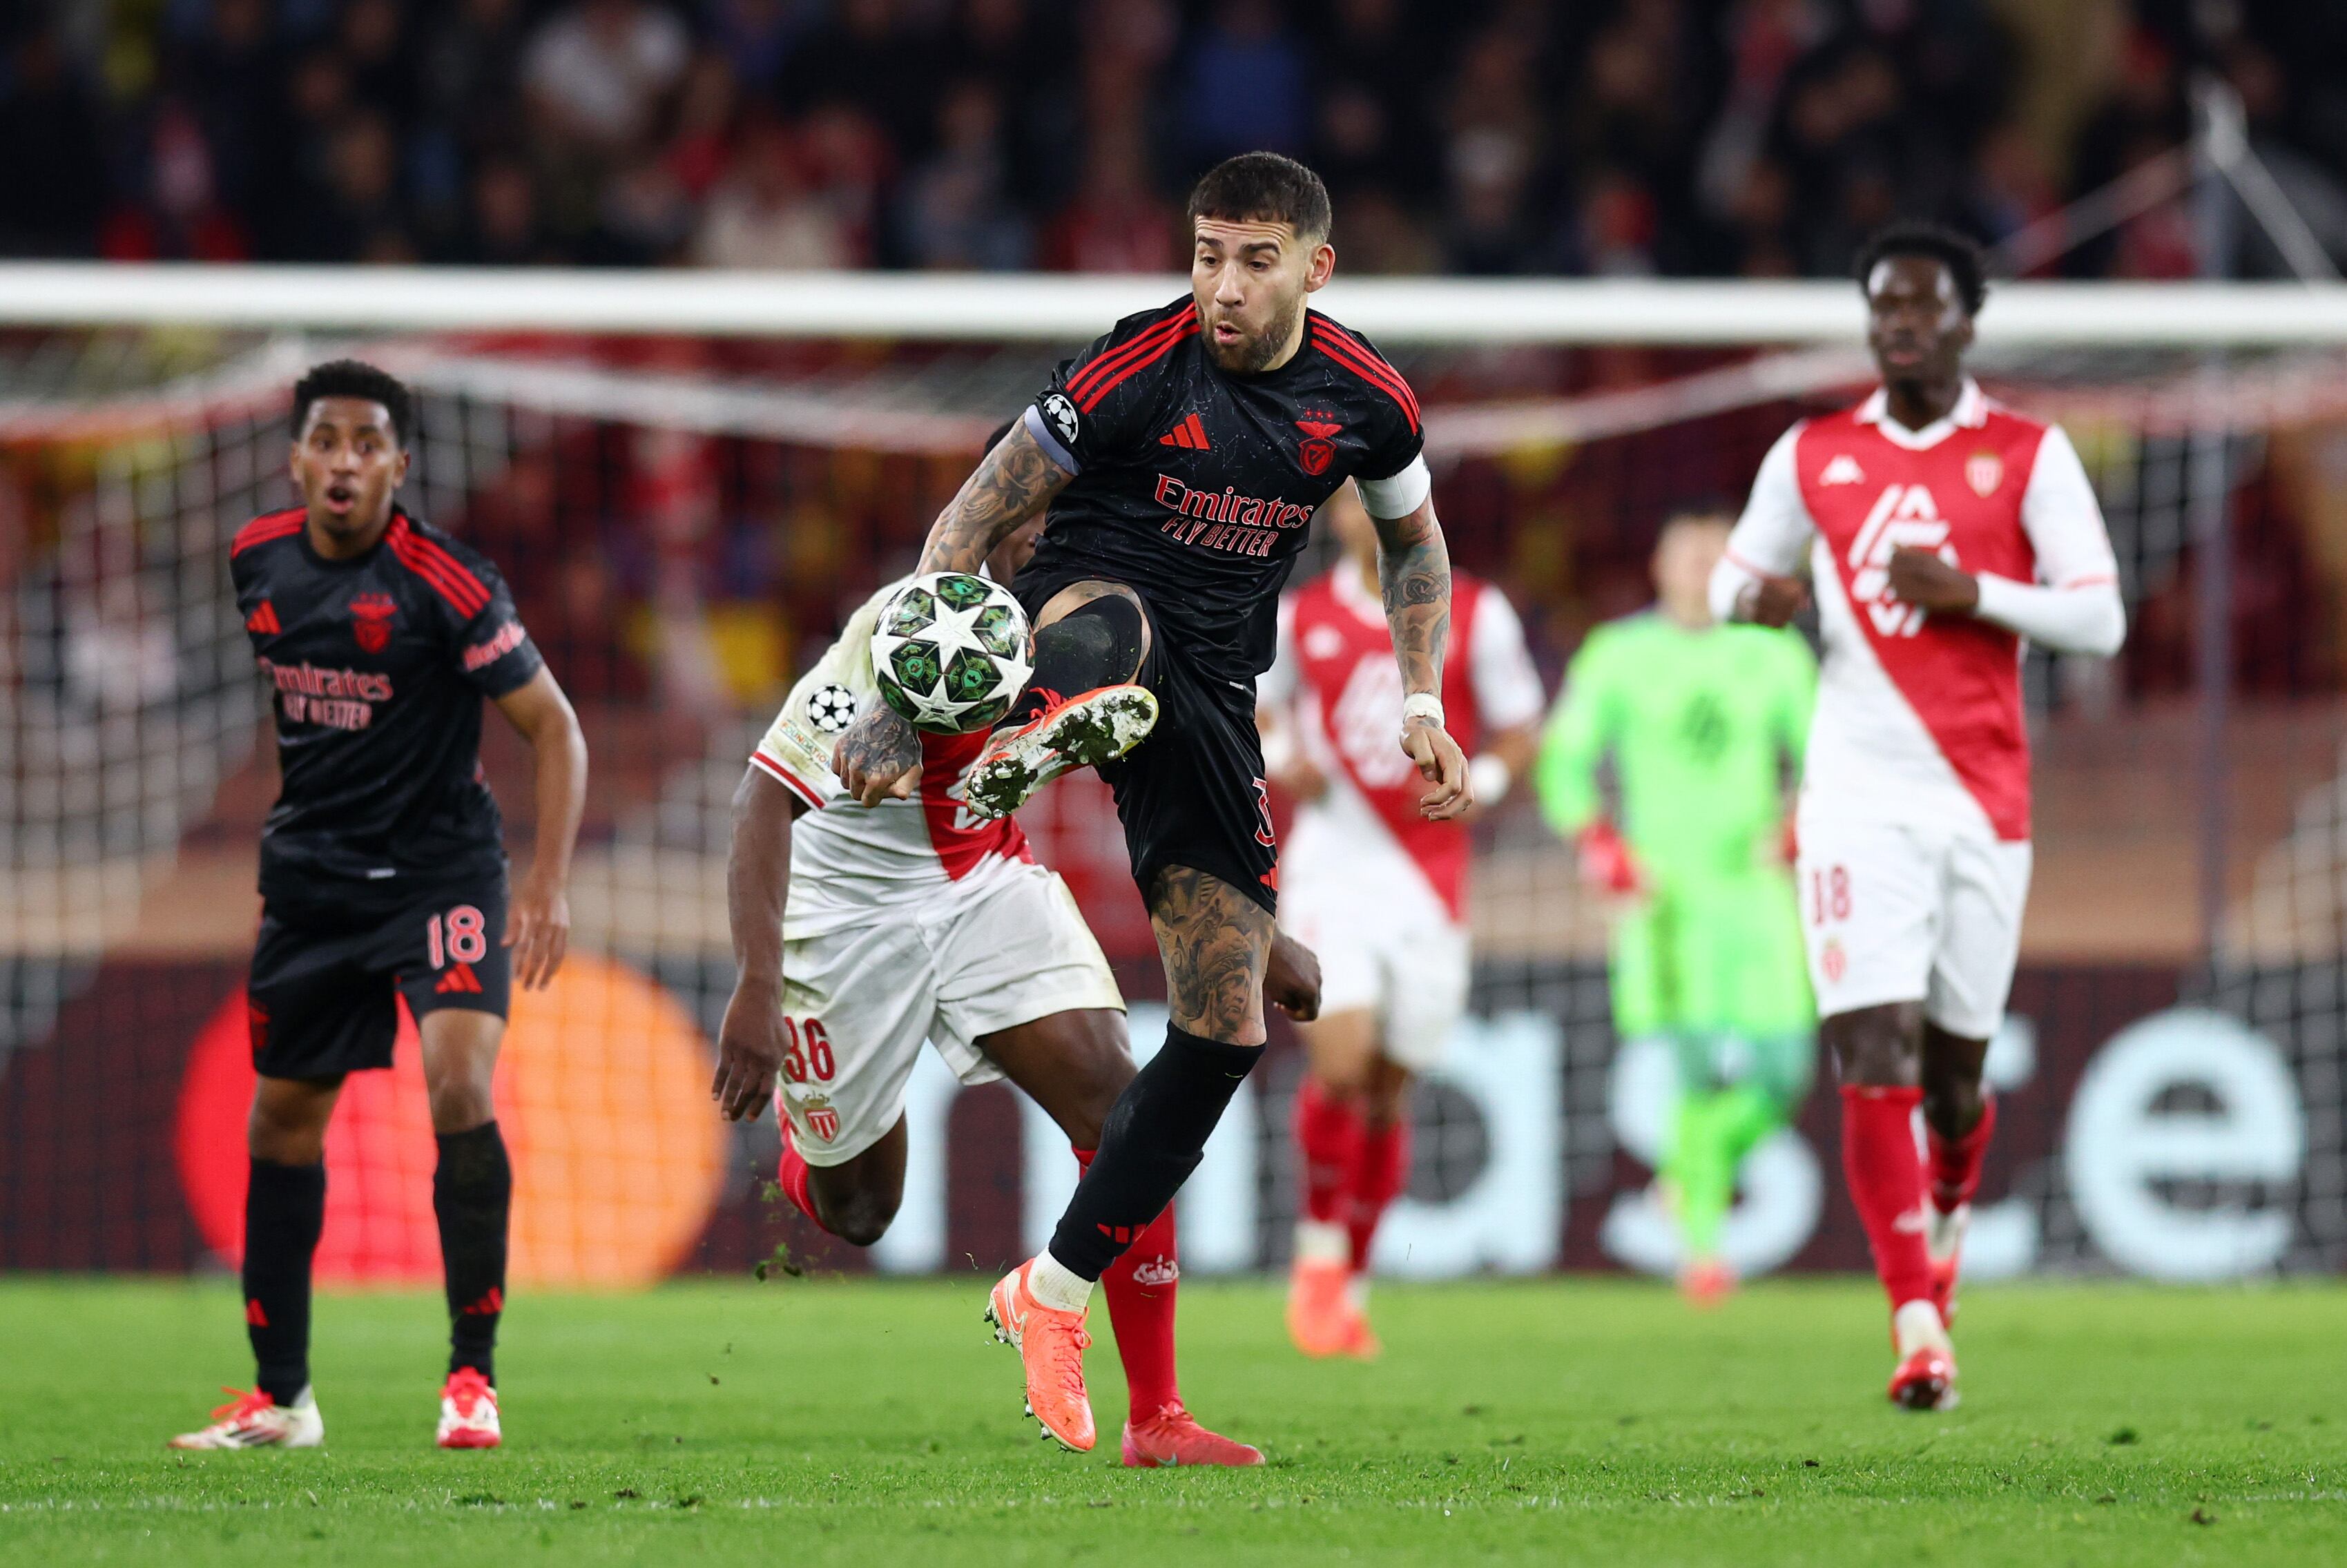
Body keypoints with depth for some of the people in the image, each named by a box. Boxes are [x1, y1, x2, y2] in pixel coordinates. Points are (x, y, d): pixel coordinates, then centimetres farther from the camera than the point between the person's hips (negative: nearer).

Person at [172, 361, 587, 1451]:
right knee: (280, 1120, 9)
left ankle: (473, 1377, -13)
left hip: (438, 870, -6)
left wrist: (549, 886, -21)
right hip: (309, 874, 6)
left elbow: (552, 727, -13)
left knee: (460, 1088, -23)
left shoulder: (444, 582, -17)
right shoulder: (257, 559, -1)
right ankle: (281, 1397, 22)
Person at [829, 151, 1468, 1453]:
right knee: (1111, 626, -44)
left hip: (1213, 698, 4)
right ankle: (1042, 739, -79)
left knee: (1226, 1027, -1)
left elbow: (1414, 542, 19)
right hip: (1083, 614, -4)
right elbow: (975, 517, -9)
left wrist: (1422, 708, 6)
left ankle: (1053, 1296, 9)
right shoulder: (1139, 370, -14)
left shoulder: (1363, 402, -1)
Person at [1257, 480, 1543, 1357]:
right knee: (1340, 1063, -19)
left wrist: (1475, 785, -12)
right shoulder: (1300, 618, 4)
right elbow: (1258, 715, 19)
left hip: (1429, 879, 1)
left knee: (1389, 1089, 5)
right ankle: (1319, 1246, 4)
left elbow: (1518, 735, 8)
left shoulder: (1474, 616, 2)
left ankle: (1352, 1287, 18)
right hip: (1332, 865, -1)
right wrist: (1279, 760, -3)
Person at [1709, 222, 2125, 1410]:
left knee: (1955, 1063, 7)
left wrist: (1969, 591, -17)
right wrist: (1755, 600, -5)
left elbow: (2099, 619, -2)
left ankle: (1948, 1219, 42)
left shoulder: (2028, 455, 2)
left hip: (1983, 798, 0)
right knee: (1875, 1048, -14)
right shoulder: (1811, 457, 8)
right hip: (1860, 795, 0)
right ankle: (1919, 1328, -17)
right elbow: (1732, 576, 20)